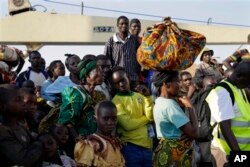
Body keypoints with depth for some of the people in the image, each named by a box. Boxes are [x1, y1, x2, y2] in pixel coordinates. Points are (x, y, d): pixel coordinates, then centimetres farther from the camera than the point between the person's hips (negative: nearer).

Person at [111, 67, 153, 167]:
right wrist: (146, 118, -1)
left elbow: (151, 116, 0)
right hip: (130, 147, -5)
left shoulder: (139, 96, 12)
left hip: (147, 146, 5)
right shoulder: (116, 101, -4)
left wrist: (147, 97, -10)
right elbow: (127, 125, -14)